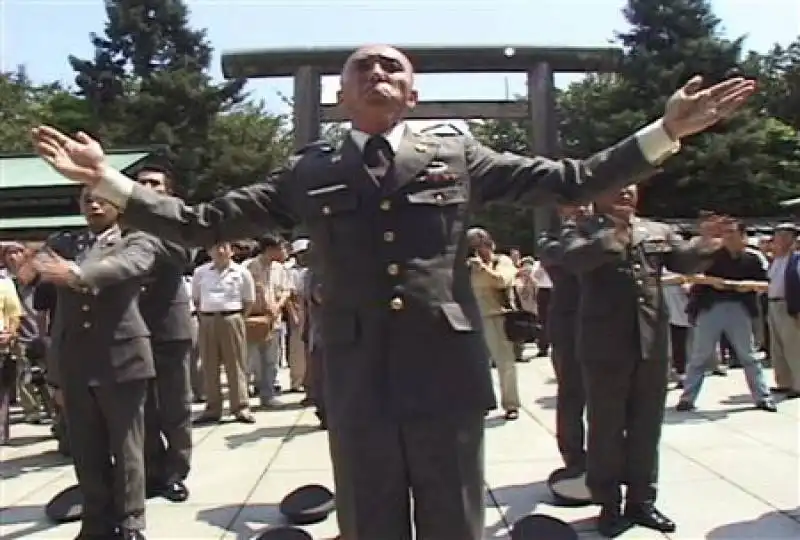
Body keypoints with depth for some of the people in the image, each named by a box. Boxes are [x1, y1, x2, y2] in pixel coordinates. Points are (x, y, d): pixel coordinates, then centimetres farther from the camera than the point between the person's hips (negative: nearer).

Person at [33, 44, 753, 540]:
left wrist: (667, 131, 3)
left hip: (447, 378, 0)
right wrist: (106, 179, 4)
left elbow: (571, 181, 9)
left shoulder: (458, 157, 8)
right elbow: (203, 223, 9)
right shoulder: (309, 174, 8)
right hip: (358, 386, 0)